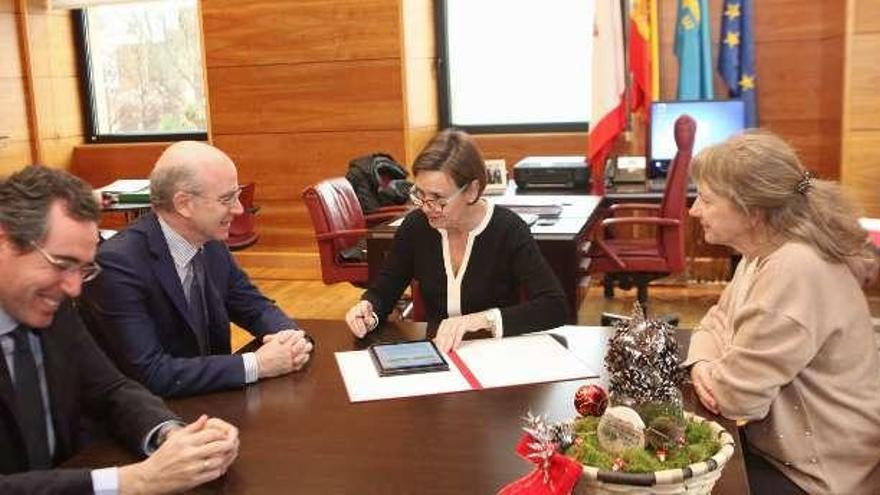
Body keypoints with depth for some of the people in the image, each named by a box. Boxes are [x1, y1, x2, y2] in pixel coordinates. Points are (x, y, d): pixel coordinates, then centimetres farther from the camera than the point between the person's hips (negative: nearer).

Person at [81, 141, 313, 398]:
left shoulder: (211, 245, -2)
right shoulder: (119, 263, -21)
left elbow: (255, 307, 9)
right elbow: (150, 373, -25)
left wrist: (292, 338, -11)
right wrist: (256, 365, -23)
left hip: (212, 401, 6)